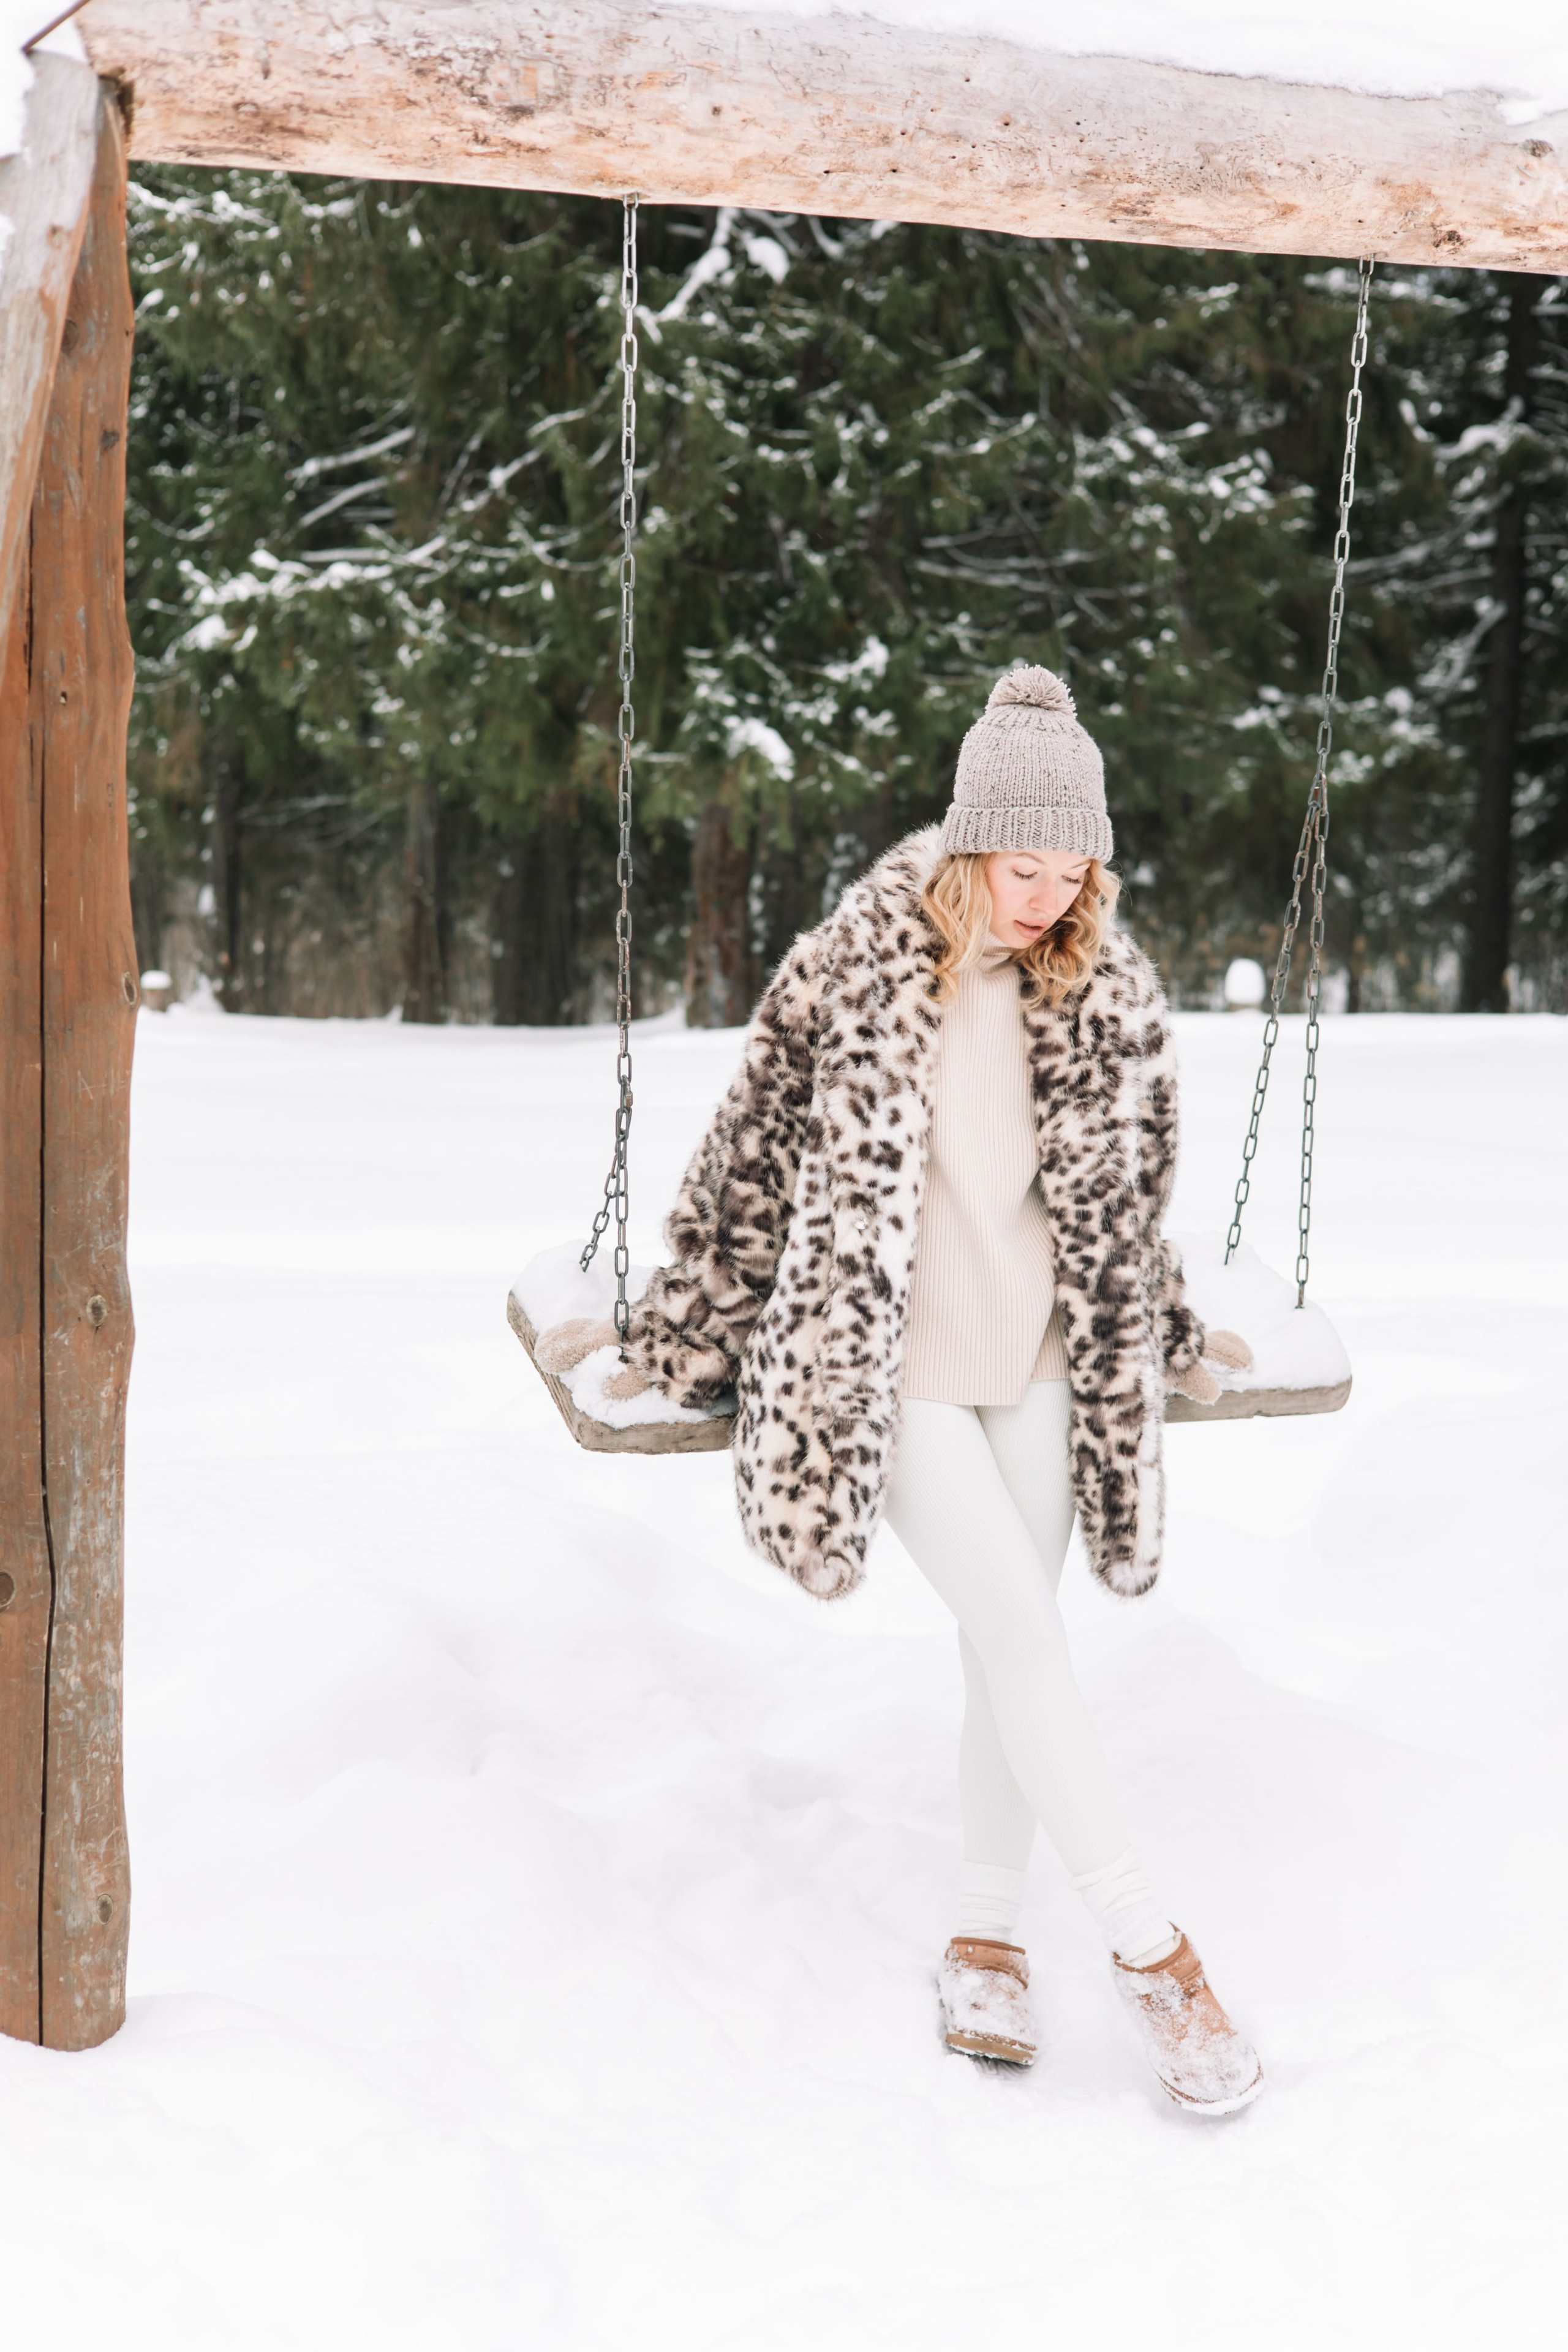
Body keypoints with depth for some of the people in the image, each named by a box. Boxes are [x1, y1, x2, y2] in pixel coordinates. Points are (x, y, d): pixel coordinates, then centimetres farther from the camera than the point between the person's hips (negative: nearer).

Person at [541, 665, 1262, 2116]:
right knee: (1023, 1631, -12)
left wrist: (1172, 1340, 25)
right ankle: (1148, 1949, -4)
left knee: (1010, 1648, 5)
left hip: (1041, 1362, 4)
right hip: (890, 1367, -4)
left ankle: (986, 1940, 19)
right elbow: (754, 1162, -3)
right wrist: (663, 1334, 3)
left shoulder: (1109, 992, 2)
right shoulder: (853, 974, -11)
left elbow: (1126, 1199, 16)